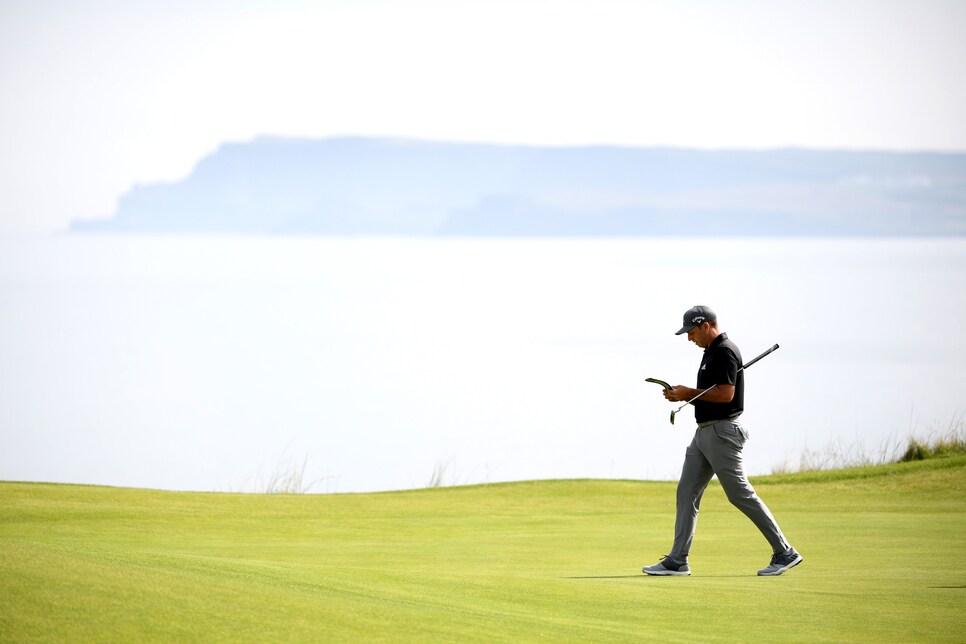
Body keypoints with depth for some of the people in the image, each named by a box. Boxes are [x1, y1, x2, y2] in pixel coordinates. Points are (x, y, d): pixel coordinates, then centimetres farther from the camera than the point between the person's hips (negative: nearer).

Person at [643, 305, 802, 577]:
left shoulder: (725, 352, -15)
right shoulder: (711, 352, 17)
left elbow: (726, 393, -24)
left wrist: (690, 393, -13)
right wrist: (684, 395, 8)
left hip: (722, 431, -11)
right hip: (704, 432, 11)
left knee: (740, 494, -8)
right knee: (686, 492, 6)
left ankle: (785, 553, -1)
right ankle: (677, 561, 7)